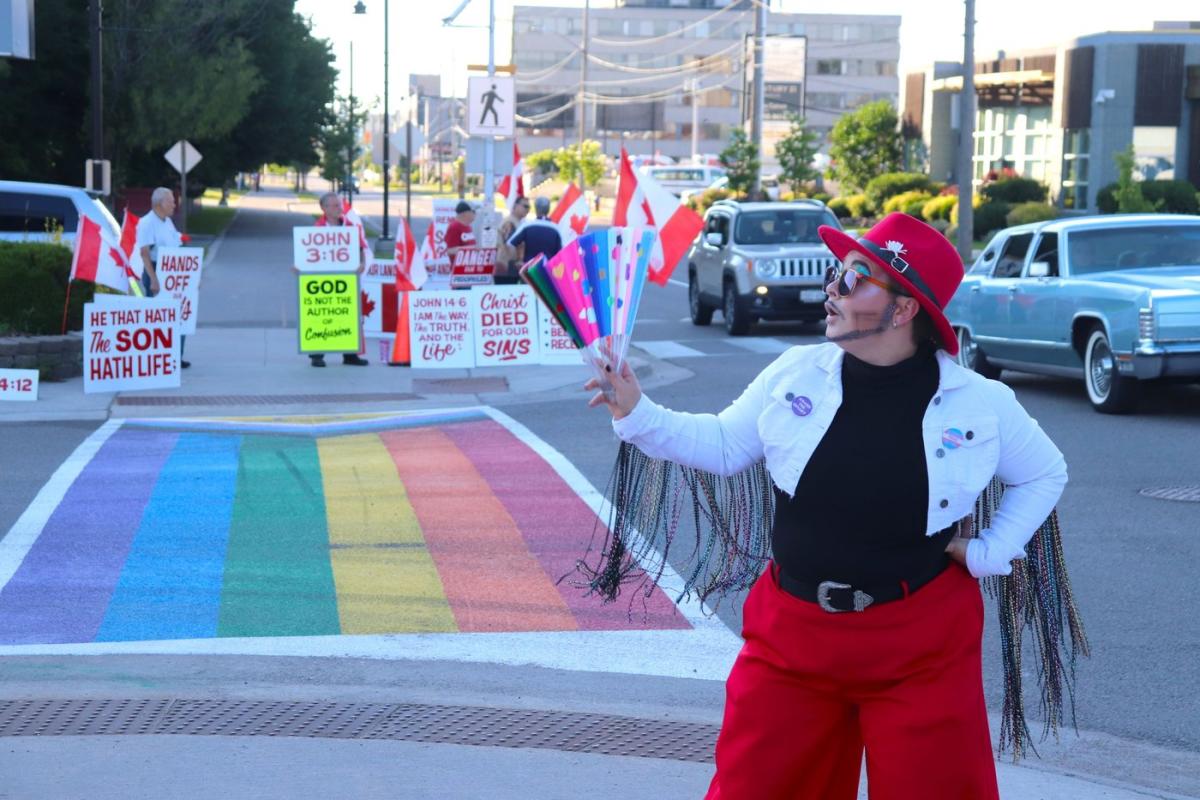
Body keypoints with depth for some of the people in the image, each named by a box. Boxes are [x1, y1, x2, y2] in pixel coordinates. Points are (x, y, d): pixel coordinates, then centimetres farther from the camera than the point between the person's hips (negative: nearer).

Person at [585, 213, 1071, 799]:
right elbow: (724, 447, 6)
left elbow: (1045, 473, 8)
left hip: (920, 645, -2)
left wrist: (990, 553, -1)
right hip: (790, 631, 2)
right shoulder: (795, 374, -3)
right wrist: (638, 414, -6)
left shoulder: (979, 403, -7)